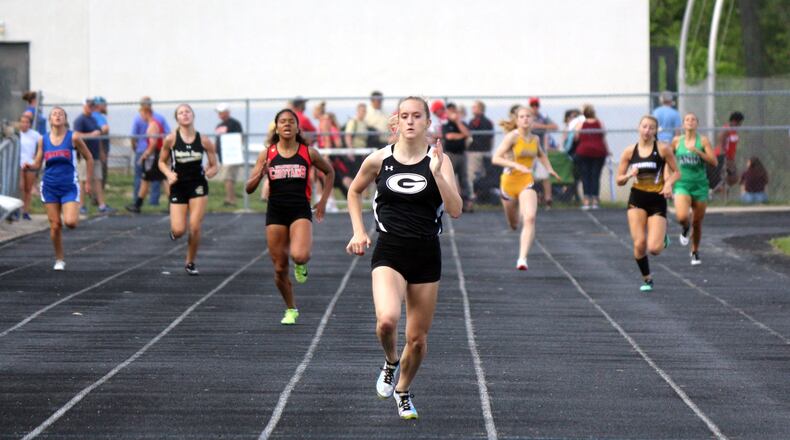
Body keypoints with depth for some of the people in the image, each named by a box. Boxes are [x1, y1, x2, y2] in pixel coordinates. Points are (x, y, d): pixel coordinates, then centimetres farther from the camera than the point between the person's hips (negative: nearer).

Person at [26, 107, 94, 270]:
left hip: (69, 186, -2)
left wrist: (88, 181, 2)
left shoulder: (73, 138, -5)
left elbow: (89, 158, 4)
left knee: (70, 222, -18)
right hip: (50, 187, 2)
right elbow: (37, 164, 9)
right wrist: (29, 166, -14)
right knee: (55, 226, 1)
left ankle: (75, 214, 19)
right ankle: (59, 260, 16)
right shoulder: (43, 140, 4)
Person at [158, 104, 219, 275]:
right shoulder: (171, 139, -6)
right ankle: (173, 230, 31)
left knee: (195, 227, -7)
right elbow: (162, 162, 6)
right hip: (178, 187, 0)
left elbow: (214, 166, 5)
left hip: (198, 186, 0)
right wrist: (169, 174, -13)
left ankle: (190, 263, 13)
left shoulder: (204, 141, -3)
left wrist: (209, 172, -17)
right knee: (179, 230, -9)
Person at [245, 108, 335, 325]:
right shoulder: (267, 155, 2)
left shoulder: (308, 153, 1)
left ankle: (301, 265, 11)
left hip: (300, 211, -2)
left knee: (299, 255, -27)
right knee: (280, 268, 4)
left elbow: (329, 172, 19)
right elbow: (249, 188, 2)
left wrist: (323, 200, 11)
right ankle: (291, 310, 25)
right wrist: (260, 175, -18)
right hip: (276, 212, 2)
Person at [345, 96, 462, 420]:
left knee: (417, 338, 8)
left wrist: (437, 173, -24)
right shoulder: (379, 160, -1)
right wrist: (359, 232, 10)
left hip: (426, 256, 1)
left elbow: (455, 210, -13)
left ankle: (403, 390, 35)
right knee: (387, 320, -27)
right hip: (389, 252, -1)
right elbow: (354, 191, 18)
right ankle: (391, 363, 7)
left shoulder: (438, 160, -3)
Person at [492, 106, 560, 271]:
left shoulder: (535, 139, 5)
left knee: (530, 218, -22)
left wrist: (549, 169, 12)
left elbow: (541, 155, 28)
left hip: (527, 183, 2)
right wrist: (517, 165, -29)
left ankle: (522, 258, -26)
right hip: (509, 181, -2)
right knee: (513, 224, 14)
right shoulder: (512, 137, -11)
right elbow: (496, 158, -19)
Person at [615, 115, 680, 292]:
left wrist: (669, 183, -16)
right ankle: (646, 279, 12)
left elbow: (676, 172, 4)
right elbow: (619, 180, 7)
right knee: (639, 244, -11)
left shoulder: (663, 149, -3)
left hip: (657, 200, -2)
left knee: (654, 248, -12)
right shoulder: (629, 151, 3)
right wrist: (629, 175, -14)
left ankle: (663, 238, 26)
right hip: (637, 199, 2)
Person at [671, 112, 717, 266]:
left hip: (700, 185, 0)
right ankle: (685, 228, 12)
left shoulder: (703, 141, -1)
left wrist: (697, 151, -19)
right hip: (682, 185, 0)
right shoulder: (677, 141, 3)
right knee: (682, 217, -25)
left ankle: (695, 252, 30)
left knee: (697, 223, 7)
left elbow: (714, 162, -10)